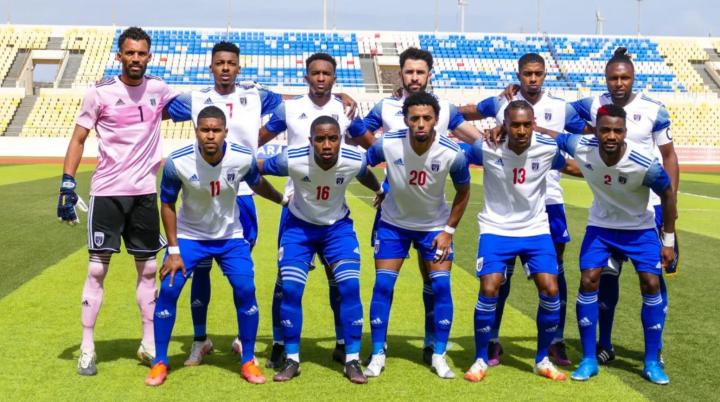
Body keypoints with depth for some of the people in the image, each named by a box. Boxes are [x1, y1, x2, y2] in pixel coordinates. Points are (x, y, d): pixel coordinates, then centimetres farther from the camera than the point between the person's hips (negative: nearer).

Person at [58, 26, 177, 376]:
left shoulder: (158, 90, 4)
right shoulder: (100, 93, -5)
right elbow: (78, 139, -3)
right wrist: (67, 184, -11)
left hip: (144, 192, 4)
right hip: (107, 192, -3)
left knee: (147, 269, 9)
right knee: (97, 269, -1)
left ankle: (148, 343, 20)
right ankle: (87, 347, 8)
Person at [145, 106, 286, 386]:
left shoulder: (243, 158, -22)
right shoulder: (178, 162, -25)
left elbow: (257, 184, 3)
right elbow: (167, 204, -10)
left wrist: (285, 200, 17)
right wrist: (173, 250, -11)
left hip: (230, 237, 1)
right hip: (189, 236, -1)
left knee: (246, 290, -10)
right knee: (168, 290, -12)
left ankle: (248, 361, 9)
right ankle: (160, 362, 7)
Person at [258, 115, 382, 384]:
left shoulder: (355, 160, -23)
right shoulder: (292, 159, -29)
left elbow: (365, 175, 3)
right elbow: (257, 169, -11)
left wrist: (380, 191, 20)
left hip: (338, 226, 1)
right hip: (299, 225, -1)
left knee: (350, 287, -11)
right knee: (290, 289, -10)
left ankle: (352, 360, 1)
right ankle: (292, 359, 7)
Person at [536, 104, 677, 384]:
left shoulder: (645, 163, -31)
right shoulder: (582, 148, -27)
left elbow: (667, 195, -13)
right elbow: (550, 134, -12)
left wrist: (669, 240, -8)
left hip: (639, 229, -1)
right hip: (600, 226, 2)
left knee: (651, 285, -9)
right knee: (588, 282, -7)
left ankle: (652, 362, 7)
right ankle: (589, 360, 5)